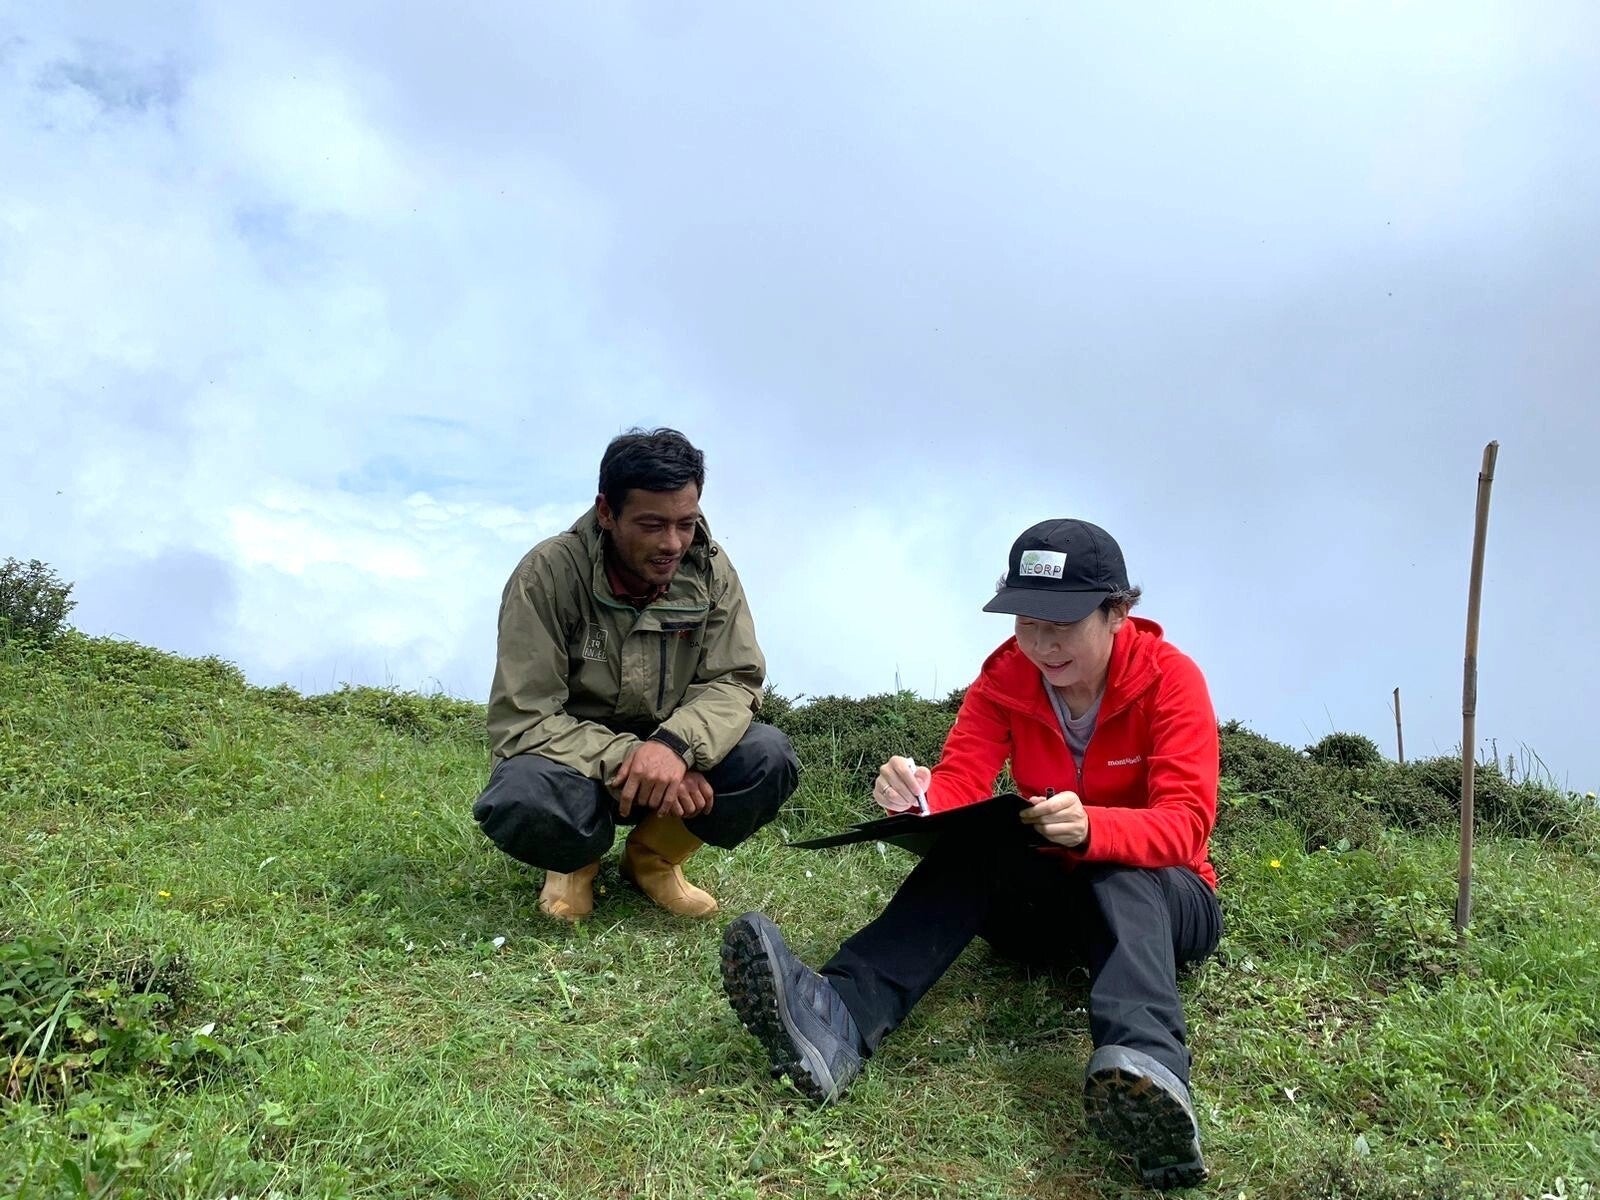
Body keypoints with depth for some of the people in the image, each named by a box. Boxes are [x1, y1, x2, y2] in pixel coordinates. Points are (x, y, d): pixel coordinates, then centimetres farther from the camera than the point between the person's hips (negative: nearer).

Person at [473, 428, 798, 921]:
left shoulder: (710, 571, -10)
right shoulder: (548, 574, -21)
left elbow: (734, 681, -12)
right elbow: (521, 721, -23)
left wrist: (675, 744, -34)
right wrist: (628, 761, -35)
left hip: (671, 753, 3)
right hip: (574, 760, -3)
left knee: (768, 757, -25)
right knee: (523, 801, -37)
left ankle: (653, 856, 3)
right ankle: (578, 858, 2)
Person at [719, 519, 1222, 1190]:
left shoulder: (1170, 678, -16)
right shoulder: (1005, 677, -7)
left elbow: (1186, 823, -26)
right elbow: (961, 783, -17)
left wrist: (1092, 827, -46)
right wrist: (921, 799, -42)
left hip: (1157, 896, -2)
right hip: (1049, 894, 2)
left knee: (1118, 874, -36)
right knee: (981, 835, -29)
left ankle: (1147, 1071, -64)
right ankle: (840, 1020, -48)